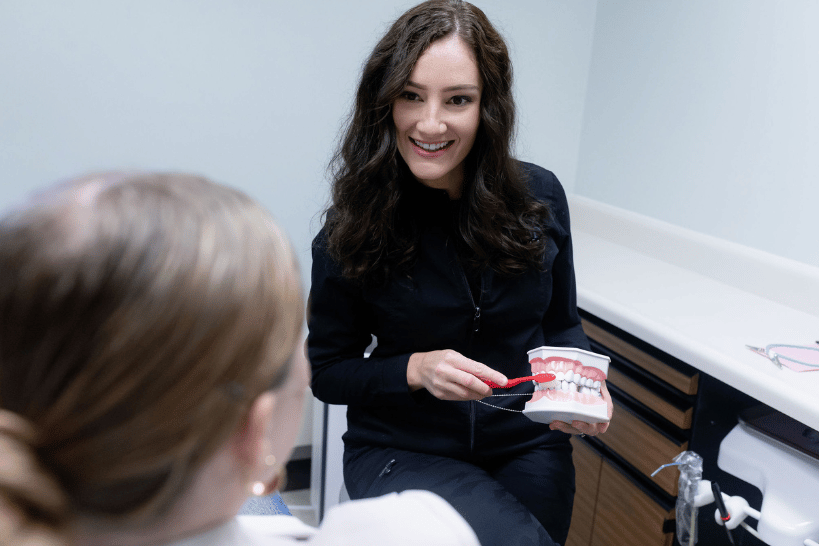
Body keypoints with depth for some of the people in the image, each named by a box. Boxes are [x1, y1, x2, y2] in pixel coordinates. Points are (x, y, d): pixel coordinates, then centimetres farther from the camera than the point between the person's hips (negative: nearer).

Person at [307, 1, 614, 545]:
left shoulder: (539, 196, -7)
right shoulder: (352, 226, -12)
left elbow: (562, 325, 7)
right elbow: (326, 371, -4)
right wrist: (416, 370, -21)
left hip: (527, 446, 3)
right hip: (403, 452, -2)